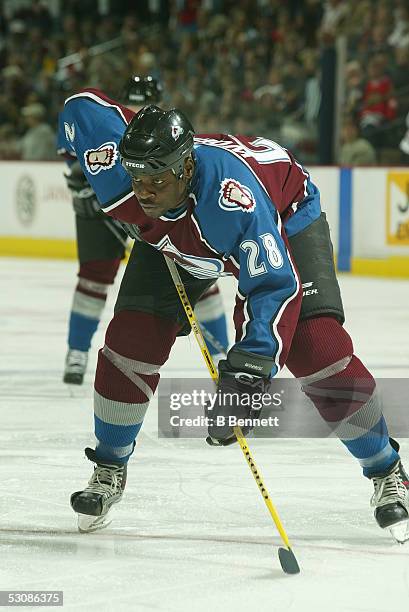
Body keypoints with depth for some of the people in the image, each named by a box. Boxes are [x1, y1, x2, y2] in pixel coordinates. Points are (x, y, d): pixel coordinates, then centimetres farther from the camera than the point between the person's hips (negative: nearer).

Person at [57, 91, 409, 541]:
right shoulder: (117, 181, -33)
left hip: (284, 215, -4)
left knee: (315, 346, -20)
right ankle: (109, 470, 11)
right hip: (174, 238, 5)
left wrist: (248, 369, -57)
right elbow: (83, 107, -13)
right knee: (132, 337, -10)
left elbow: (276, 287, -46)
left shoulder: (233, 196, -46)